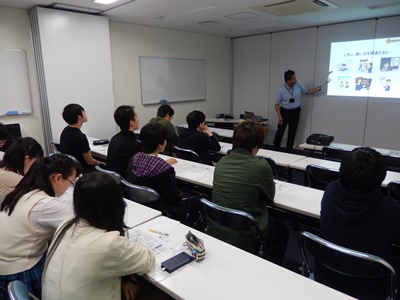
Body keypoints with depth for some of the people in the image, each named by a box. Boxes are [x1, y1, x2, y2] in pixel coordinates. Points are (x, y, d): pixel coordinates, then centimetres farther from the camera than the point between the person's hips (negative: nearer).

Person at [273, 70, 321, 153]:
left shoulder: (298, 85, -5)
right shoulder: (281, 90, -16)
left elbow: (307, 91, 14)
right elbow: (277, 104, -11)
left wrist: (316, 88, 2)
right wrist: (279, 116, -17)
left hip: (295, 111, 3)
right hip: (285, 111, -3)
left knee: (292, 131, 8)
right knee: (280, 130, 4)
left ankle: (289, 149, 18)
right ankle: (276, 148, 18)